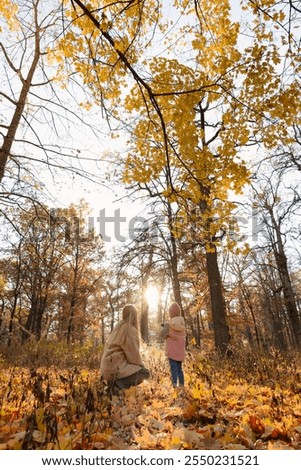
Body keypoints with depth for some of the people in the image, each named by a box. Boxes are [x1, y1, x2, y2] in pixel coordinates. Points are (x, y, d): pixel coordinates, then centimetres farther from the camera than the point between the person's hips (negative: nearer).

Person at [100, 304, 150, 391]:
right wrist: (141, 364, 4)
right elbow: (133, 353, -14)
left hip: (110, 365, 9)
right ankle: (117, 383, -10)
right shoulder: (129, 329, -17)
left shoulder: (119, 326, 9)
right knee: (145, 373, -7)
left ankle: (116, 382, 8)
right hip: (115, 367, -9)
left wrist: (139, 363, 18)